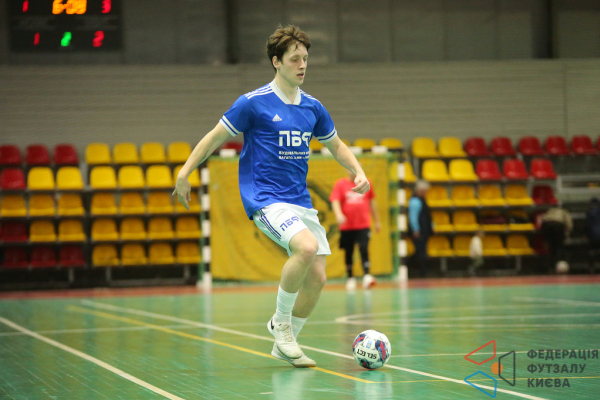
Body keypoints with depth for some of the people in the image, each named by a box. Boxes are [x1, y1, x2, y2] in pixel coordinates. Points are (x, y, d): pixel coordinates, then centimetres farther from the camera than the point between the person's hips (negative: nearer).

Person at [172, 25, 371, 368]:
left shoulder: (312, 108, 9)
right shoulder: (254, 103, -7)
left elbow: (336, 145, 22)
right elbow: (216, 137, 2)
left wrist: (358, 172, 6)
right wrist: (185, 173, 1)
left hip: (301, 202, 6)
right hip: (265, 199, -6)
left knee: (316, 277, -2)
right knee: (307, 246, -30)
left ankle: (285, 344, 19)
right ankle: (281, 320, -9)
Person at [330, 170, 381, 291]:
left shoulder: (366, 183, 10)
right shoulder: (340, 184, 3)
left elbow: (372, 202, 19)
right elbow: (335, 201, -7)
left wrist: (377, 221, 22)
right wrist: (338, 214, -26)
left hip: (363, 225, 0)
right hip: (347, 226, 0)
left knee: (364, 249, -14)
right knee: (348, 253, 6)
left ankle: (367, 276, -20)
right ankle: (350, 278, 18)